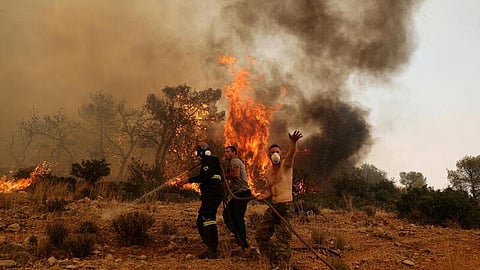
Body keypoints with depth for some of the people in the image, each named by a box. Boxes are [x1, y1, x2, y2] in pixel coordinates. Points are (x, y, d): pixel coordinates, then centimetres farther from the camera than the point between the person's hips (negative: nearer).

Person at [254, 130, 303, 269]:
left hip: (286, 206, -7)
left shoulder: (286, 165, -3)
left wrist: (293, 142, -45)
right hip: (273, 206, 7)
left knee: (283, 238, -7)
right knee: (261, 233, 8)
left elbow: (291, 153, -24)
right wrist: (263, 196, -6)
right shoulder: (268, 172, 15)